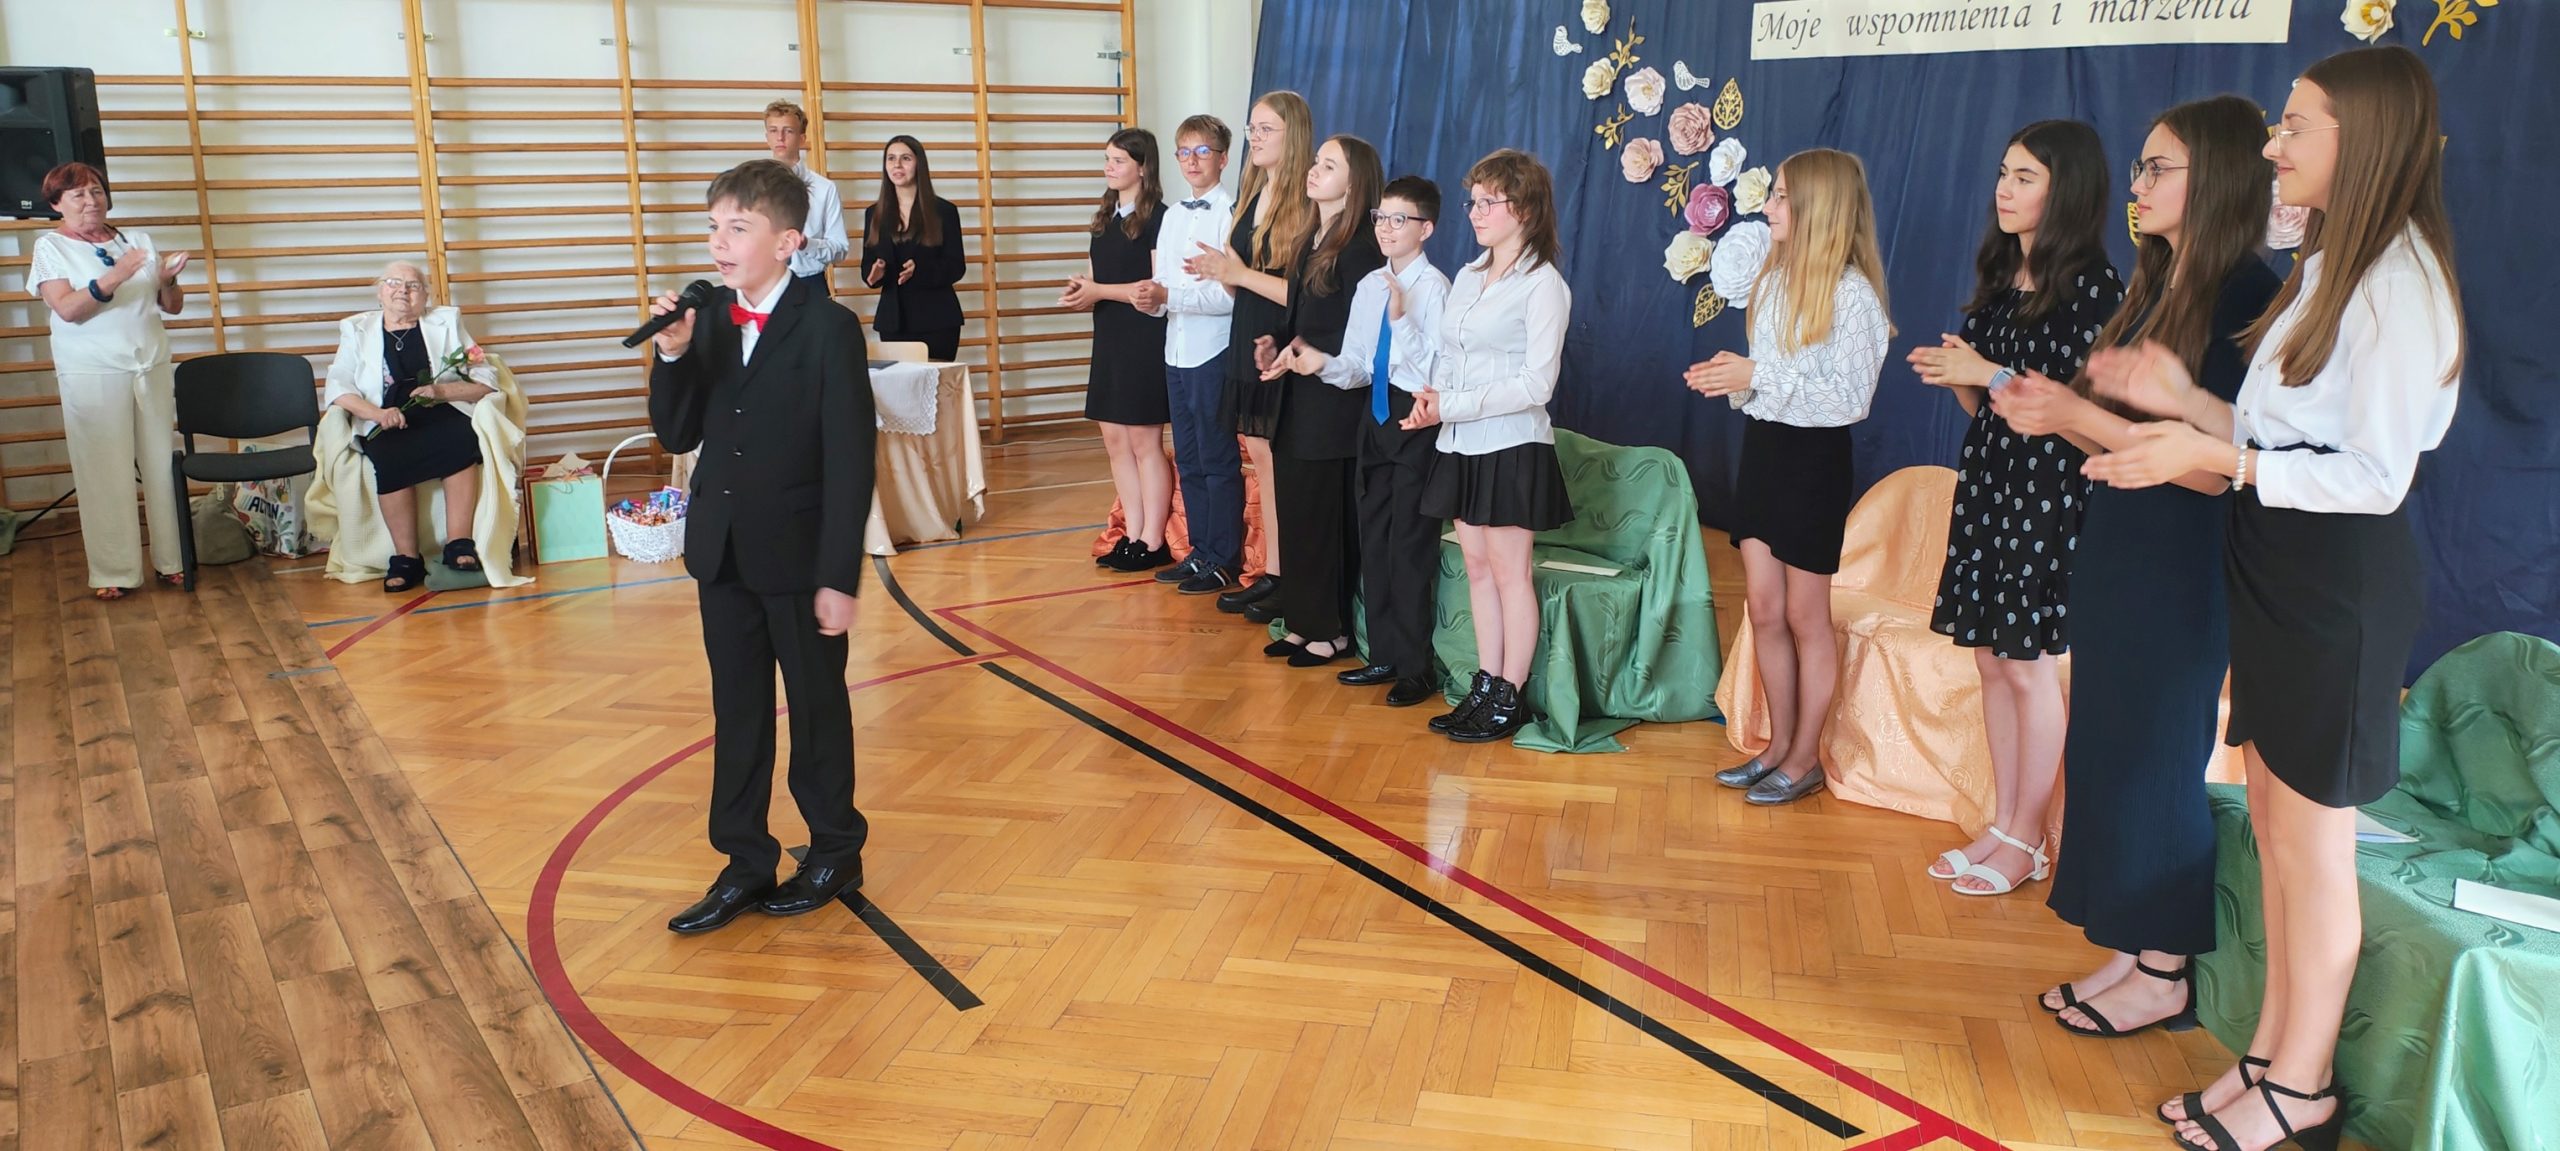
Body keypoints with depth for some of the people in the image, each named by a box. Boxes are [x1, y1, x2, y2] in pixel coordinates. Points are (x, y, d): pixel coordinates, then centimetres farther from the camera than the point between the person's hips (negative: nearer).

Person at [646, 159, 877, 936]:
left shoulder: (828, 329, -14)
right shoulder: (706, 320, 2)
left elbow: (850, 462, -15)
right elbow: (678, 436, 4)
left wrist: (839, 576, -16)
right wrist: (673, 356, -13)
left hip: (801, 559, -5)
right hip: (722, 554, 5)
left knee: (817, 710, 10)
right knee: (736, 712, 13)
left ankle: (836, 854, 27)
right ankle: (745, 865, 24)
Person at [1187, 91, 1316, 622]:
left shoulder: (1308, 206, -14)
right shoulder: (1250, 197, 13)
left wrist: (1241, 274, -17)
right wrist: (1218, 272, -2)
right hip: (1248, 344, 9)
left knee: (1287, 470, -2)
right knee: (1262, 463, 12)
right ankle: (1271, 575, 20)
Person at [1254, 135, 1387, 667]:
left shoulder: (1359, 246, -12)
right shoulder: (1314, 240, 14)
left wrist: (1307, 355, -18)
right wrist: (1277, 342, 1)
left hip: (1334, 400, -8)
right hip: (1300, 402, 9)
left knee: (1325, 518, -2)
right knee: (1297, 515, 11)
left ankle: (1333, 631, 9)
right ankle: (1304, 622, 21)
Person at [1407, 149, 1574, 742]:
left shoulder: (1543, 284, -10)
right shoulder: (1467, 276, 13)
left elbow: (1535, 384, -15)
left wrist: (1451, 406, -17)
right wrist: (1430, 398, -5)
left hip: (1511, 446, -7)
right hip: (1461, 446, 7)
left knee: (1509, 570, 0)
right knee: (1477, 567, 11)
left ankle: (1510, 697, 10)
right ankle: (1485, 688, 19)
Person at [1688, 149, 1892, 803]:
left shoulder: (1851, 292, -14)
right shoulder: (1774, 280, 8)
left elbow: (1850, 400, -18)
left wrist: (1758, 377, -23)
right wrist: (1731, 378, -3)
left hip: (1813, 460, -7)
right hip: (1762, 448, 7)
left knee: (1804, 616, 3)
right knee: (1764, 611, 11)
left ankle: (1806, 759, 16)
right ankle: (1779, 745, 24)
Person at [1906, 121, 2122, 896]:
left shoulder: (2092, 285, -11)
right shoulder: (1999, 277, 12)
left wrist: (1991, 374, -16)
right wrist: (1956, 378, -4)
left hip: (2047, 491, -8)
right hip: (1987, 480, 8)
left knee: (2029, 667, -1)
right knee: (1991, 659, 10)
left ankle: (2027, 841, 11)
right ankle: (2004, 826, 20)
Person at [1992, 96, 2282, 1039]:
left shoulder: (2244, 297, -15)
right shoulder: (2157, 286, 11)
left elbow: (2215, 466, -21)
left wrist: (2078, 416, -21)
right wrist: (2050, 413, -2)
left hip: (2179, 571, -9)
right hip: (2114, 551, 9)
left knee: (2157, 762, 1)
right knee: (2107, 750, 13)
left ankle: (2164, 973, 16)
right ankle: (2129, 952, 25)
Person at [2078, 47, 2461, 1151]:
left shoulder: (2399, 280, -17)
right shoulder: (2327, 263, 13)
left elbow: (2377, 474, -21)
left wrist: (2213, 456, -26)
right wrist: (2186, 399, 2)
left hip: (2339, 580, -9)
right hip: (2277, 564, 9)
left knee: (2309, 836, 2)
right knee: (2276, 821, 15)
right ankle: (2272, 1053, 27)